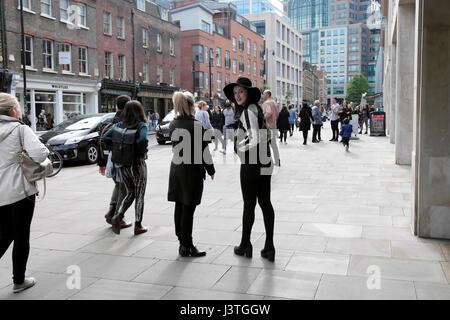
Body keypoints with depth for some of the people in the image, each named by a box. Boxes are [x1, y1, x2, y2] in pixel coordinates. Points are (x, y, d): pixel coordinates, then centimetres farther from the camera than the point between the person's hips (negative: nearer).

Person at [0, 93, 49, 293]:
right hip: (19, 191, -5)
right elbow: (39, 154, -22)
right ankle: (19, 281, 18)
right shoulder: (20, 129, -9)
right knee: (21, 236, 8)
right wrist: (44, 150, -1)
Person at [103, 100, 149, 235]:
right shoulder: (142, 126, -13)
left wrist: (118, 146, 5)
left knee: (129, 193, 19)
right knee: (139, 195, 9)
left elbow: (105, 137, -5)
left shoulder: (119, 125, 1)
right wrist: (143, 152, -11)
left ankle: (118, 215, -2)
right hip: (137, 165, -4)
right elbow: (143, 140, -30)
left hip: (122, 166, 4)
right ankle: (138, 226, 15)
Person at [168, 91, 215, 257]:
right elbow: (203, 150, -11)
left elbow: (175, 146, 11)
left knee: (179, 208, 11)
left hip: (176, 169, 7)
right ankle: (186, 246, 7)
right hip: (192, 170, -6)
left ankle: (182, 243, 22)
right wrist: (211, 169, 0)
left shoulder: (173, 124, 5)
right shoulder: (196, 125, -14)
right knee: (188, 210, -1)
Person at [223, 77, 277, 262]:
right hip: (265, 163, 9)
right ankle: (269, 248, 13)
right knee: (265, 203, 9)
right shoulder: (257, 109, 14)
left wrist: (240, 148, -9)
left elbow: (256, 138, -24)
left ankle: (245, 245, 17)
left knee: (249, 204, 3)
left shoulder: (248, 112, -15)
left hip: (251, 163, -9)